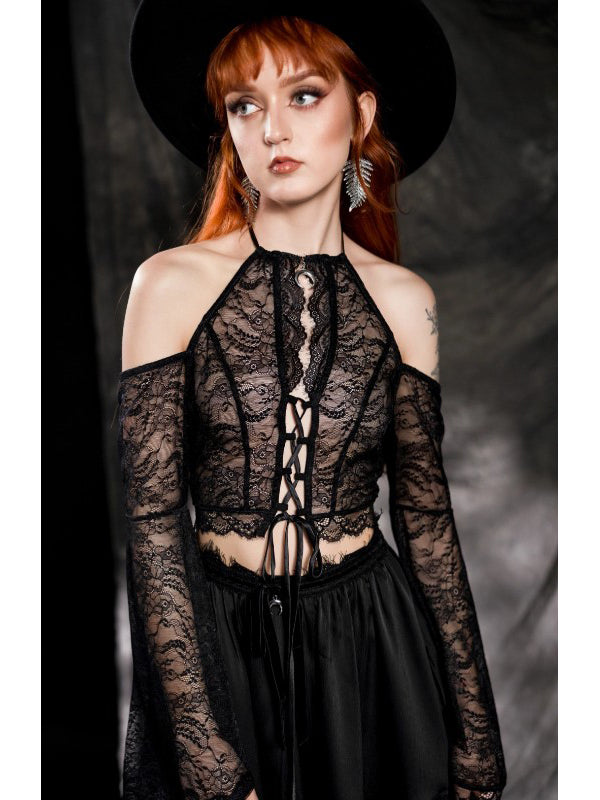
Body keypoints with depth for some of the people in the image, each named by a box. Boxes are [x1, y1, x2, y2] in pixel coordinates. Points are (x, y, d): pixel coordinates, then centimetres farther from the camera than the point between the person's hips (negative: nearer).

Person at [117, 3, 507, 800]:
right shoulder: (172, 284, -8)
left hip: (370, 643, 2)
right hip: (212, 641, -1)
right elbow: (153, 521, -10)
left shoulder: (403, 299, -1)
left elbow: (426, 517, 2)